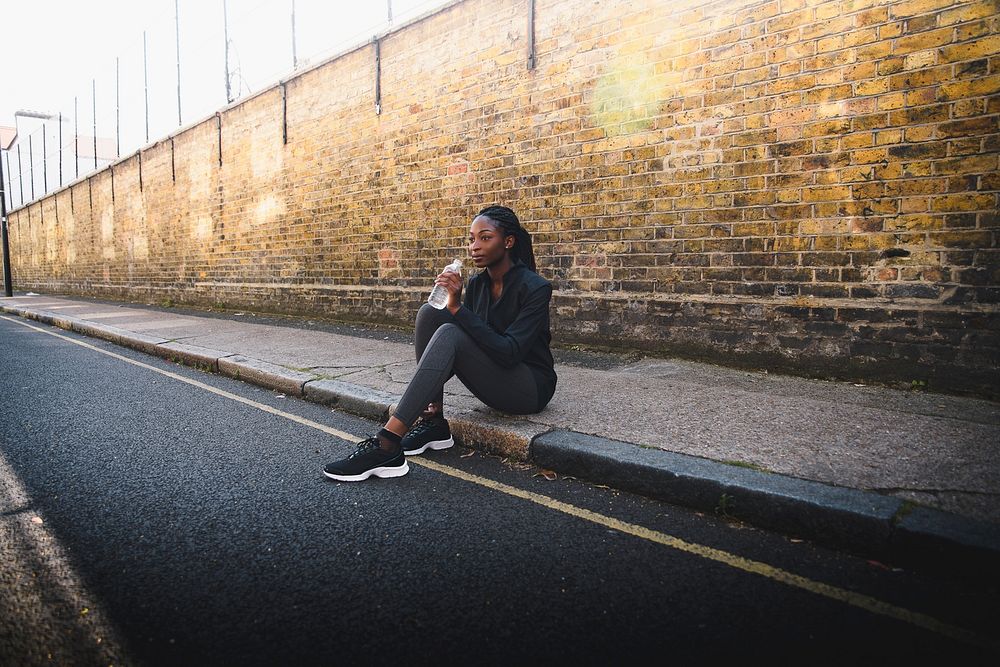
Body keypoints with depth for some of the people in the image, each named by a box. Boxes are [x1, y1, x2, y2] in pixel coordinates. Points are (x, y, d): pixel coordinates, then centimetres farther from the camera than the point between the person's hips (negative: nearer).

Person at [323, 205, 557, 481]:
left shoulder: (535, 288, -16)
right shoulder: (477, 283, 4)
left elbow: (509, 352, -26)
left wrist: (457, 308, -29)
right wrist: (428, 397, -9)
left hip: (531, 387, -6)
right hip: (493, 375, 6)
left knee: (449, 334, -30)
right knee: (430, 312, -12)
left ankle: (387, 446, -34)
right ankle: (433, 423, -13)